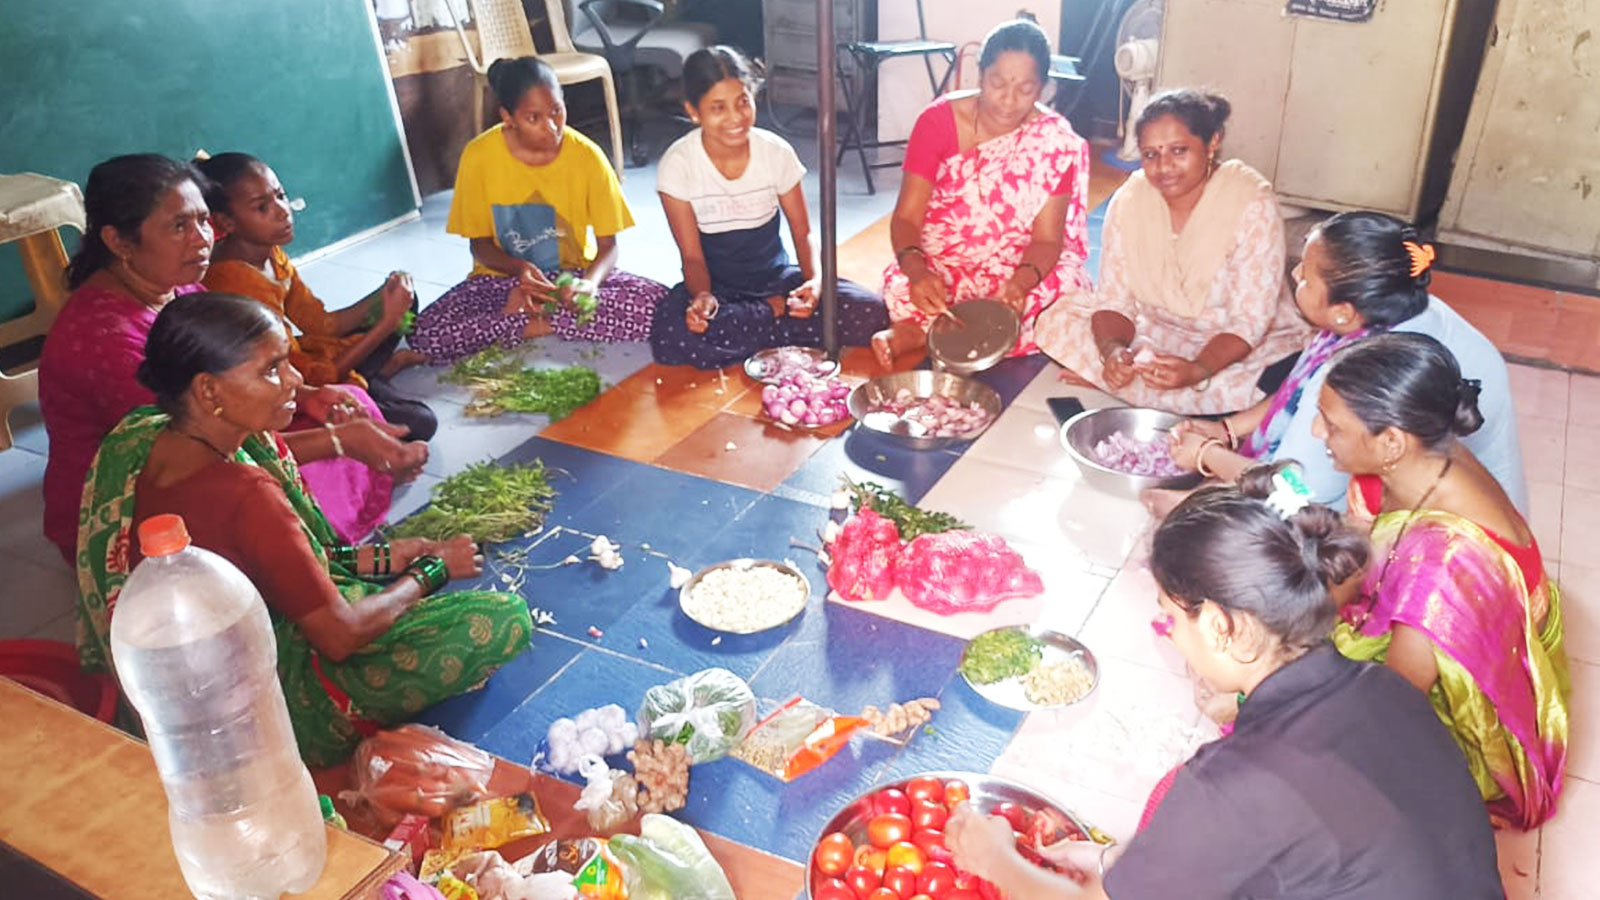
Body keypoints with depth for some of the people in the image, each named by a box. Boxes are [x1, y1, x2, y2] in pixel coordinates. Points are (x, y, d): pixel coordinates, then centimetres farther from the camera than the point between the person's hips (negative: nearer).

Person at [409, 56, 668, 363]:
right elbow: (481, 244, -3)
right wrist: (518, 268, -26)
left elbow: (608, 245, -8)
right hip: (504, 277, 0)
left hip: (573, 275, 1)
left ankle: (529, 321, -16)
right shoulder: (479, 156, -14)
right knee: (424, 334, -27)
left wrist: (591, 283, -31)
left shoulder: (587, 155, -14)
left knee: (660, 307, -28)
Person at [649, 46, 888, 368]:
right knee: (669, 341, -37)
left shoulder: (776, 152, -9)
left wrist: (814, 281, -24)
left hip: (776, 278, 1)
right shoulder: (677, 164, -14)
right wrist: (702, 296, -33)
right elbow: (692, 255, -10)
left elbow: (802, 232, -2)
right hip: (716, 286, -1)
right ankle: (779, 315, -14)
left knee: (869, 314, -23)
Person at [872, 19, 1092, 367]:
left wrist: (1020, 283, -34)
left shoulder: (1057, 141, -10)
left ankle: (917, 332, -20)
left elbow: (1046, 238, -10)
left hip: (1021, 271, 3)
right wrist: (917, 271, -35)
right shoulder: (938, 120, -10)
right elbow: (906, 217, -12)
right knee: (902, 288, -35)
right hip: (939, 266, -2)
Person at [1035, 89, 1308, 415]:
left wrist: (1196, 371, -38)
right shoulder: (1129, 201, -8)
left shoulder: (1252, 204, -20)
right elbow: (1114, 300, -6)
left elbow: (1250, 321, -20)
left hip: (1241, 347, -3)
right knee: (1055, 321, -14)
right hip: (1156, 335, 3)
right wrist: (1112, 349, -28)